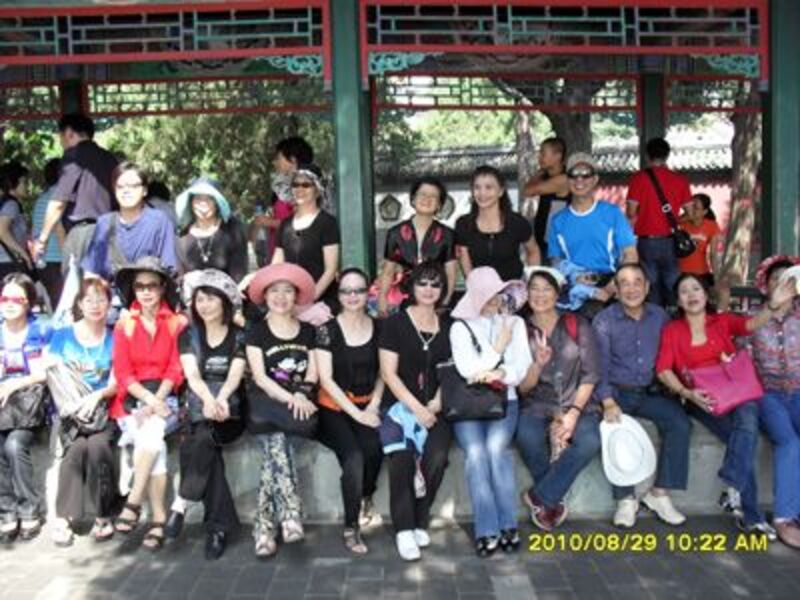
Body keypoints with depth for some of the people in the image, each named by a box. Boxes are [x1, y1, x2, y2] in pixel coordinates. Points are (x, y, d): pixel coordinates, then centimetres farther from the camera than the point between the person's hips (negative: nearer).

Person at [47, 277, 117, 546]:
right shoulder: (62, 335, 9)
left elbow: (116, 383, 3)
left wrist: (96, 395, -18)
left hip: (103, 409, 0)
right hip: (69, 410, 0)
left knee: (98, 445, -30)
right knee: (77, 447, -29)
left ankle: (103, 516, -18)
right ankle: (63, 518, -20)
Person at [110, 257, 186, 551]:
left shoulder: (177, 323, 7)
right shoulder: (123, 325, 10)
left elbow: (176, 370, 0)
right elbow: (122, 373, 1)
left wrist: (156, 401, -16)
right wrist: (149, 400, -15)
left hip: (166, 396, 0)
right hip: (133, 398, 1)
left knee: (151, 432, -32)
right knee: (152, 439, -26)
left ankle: (133, 502, -21)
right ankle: (158, 517, -23)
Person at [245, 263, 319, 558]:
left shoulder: (308, 331, 18)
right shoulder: (256, 331, 10)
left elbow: (312, 372, 9)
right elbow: (259, 377, -2)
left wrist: (301, 395, -12)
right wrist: (290, 399, -16)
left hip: (299, 406, 1)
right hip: (266, 404, -1)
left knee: (274, 448, -29)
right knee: (276, 442, -34)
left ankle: (264, 527, -28)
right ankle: (290, 518, -41)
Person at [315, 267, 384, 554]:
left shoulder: (378, 328, 5)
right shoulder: (327, 330, -4)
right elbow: (325, 378, -7)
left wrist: (373, 405, -7)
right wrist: (356, 413, -13)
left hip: (367, 406, 2)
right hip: (333, 409, -2)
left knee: (374, 449, -28)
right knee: (354, 457, -27)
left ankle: (367, 498, 2)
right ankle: (351, 528, -10)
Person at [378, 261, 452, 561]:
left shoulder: (448, 326, 12)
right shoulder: (395, 323, 1)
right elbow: (389, 373, -4)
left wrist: (436, 404, -5)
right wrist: (416, 408, -13)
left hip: (434, 408, 2)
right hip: (399, 404, -2)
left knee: (437, 457, -24)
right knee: (402, 459, -28)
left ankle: (419, 522, -5)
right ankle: (404, 529, -16)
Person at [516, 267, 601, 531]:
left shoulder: (577, 325, 3)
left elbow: (590, 375, -2)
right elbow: (523, 388, -1)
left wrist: (574, 413, -15)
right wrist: (538, 364, -22)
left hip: (576, 402, 0)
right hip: (538, 404, 0)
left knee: (589, 441, -32)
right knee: (528, 437, -33)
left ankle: (539, 497, -14)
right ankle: (553, 500, -6)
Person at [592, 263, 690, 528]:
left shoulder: (659, 316, 6)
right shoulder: (604, 321, -3)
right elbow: (599, 365, -9)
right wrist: (608, 402, -23)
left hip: (649, 392, 3)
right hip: (616, 392, -2)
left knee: (680, 422, -23)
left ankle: (659, 493, -11)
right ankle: (625, 499, -16)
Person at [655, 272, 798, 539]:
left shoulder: (723, 321, 13)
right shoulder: (672, 330, 10)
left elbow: (751, 324, -8)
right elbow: (663, 370, 0)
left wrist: (773, 305, -28)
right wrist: (686, 393, -17)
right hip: (700, 399, -1)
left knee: (747, 419, -34)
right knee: (745, 436, -24)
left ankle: (733, 486, -32)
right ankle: (750, 514, -20)